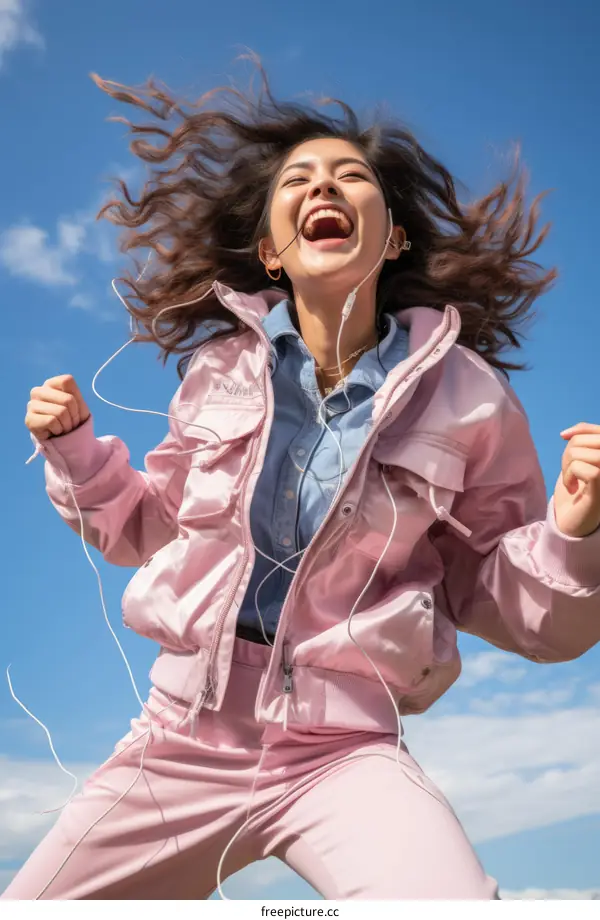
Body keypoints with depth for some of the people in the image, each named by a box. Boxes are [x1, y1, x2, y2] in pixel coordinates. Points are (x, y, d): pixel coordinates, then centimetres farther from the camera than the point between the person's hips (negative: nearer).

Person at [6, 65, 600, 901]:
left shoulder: (465, 395, -7)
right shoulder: (221, 367, 0)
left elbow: (522, 614, 0)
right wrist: (74, 449, 2)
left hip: (344, 749, -3)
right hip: (181, 737, 4)